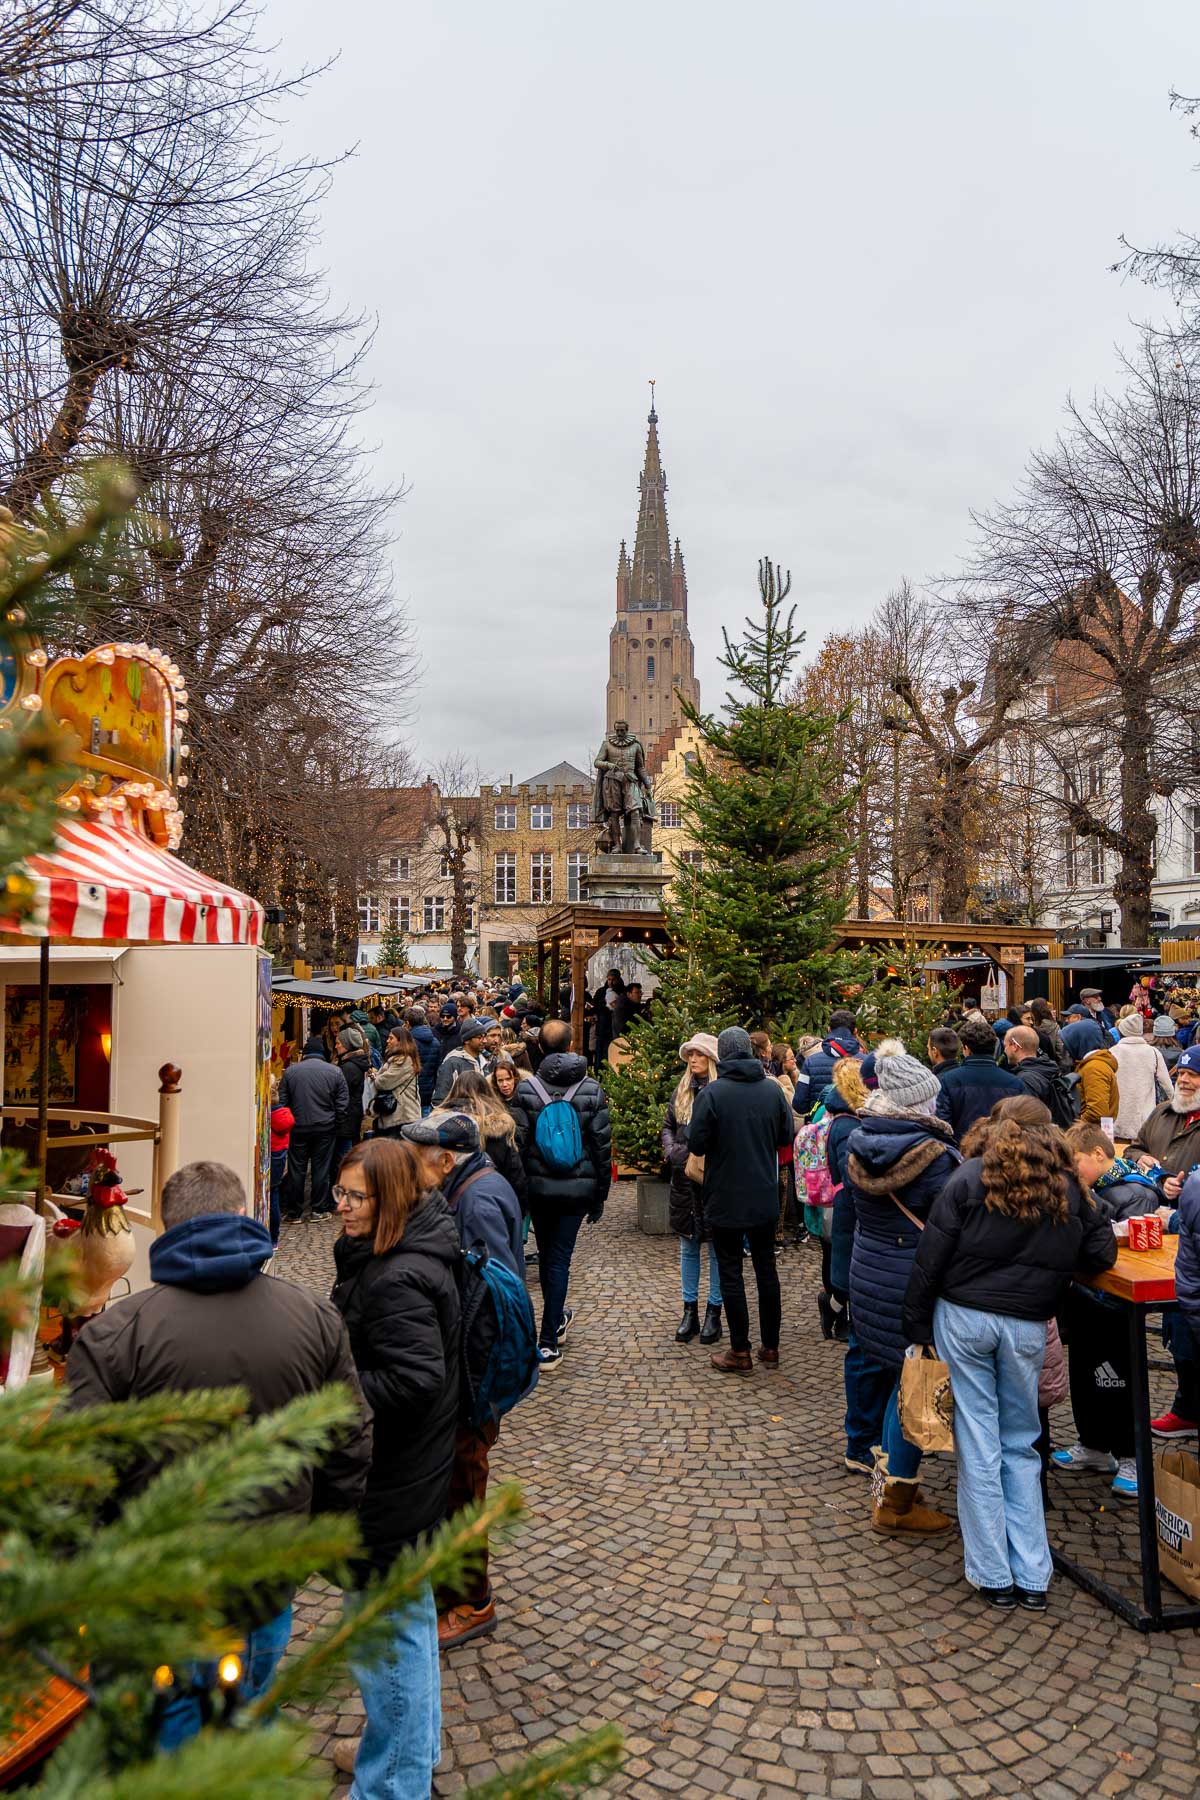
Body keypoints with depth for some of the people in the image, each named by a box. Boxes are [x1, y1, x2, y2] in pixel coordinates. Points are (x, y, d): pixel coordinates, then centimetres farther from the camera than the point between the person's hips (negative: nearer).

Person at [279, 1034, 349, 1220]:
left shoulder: (290, 1071, -2)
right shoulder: (335, 1072, -2)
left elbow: (282, 1101, 1)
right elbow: (343, 1104, -2)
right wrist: (334, 1121, 11)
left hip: (298, 1128, 0)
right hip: (325, 1128, 0)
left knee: (296, 1169, 8)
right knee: (321, 1168, 8)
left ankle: (293, 1211, 13)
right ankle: (319, 1208, 12)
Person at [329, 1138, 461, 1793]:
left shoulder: (397, 1281, -28)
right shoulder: (415, 1252, 3)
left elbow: (413, 1382, -31)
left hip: (391, 1485, -10)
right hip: (411, 1471, 10)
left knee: (382, 1636, 7)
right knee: (408, 1613, 26)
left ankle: (393, 1782, 25)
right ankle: (414, 1745, 45)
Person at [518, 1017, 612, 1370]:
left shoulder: (526, 1089, -7)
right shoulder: (592, 1090, -6)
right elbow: (602, 1145, -4)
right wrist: (600, 1196, 5)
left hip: (539, 1187, 1)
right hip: (578, 1188, -1)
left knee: (547, 1255, 19)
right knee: (560, 1258, 3)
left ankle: (557, 1319, 39)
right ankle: (548, 1343, 0)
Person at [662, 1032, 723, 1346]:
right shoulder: (682, 1091, 10)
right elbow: (667, 1126, 17)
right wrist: (671, 1152, 0)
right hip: (684, 1180, 6)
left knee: (717, 1248, 6)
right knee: (688, 1246, 12)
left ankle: (713, 1311, 17)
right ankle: (690, 1311, 22)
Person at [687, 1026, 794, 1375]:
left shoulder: (711, 1093, -16)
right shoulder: (772, 1089, -4)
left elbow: (697, 1144, -14)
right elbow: (787, 1136, 6)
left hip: (725, 1199, -4)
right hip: (764, 1198, 4)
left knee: (731, 1272, 5)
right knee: (766, 1268, 14)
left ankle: (740, 1352, 11)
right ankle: (770, 1347, 23)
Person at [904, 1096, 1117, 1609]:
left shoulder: (970, 1179, -4)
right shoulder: (1067, 1188, 3)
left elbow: (931, 1258, -6)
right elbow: (1101, 1253, 7)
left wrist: (917, 1326, 0)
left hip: (963, 1317, -2)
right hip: (1027, 1327, 2)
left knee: (978, 1446, 7)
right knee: (1021, 1447, 16)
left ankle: (994, 1576, 14)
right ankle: (1032, 1578, 17)